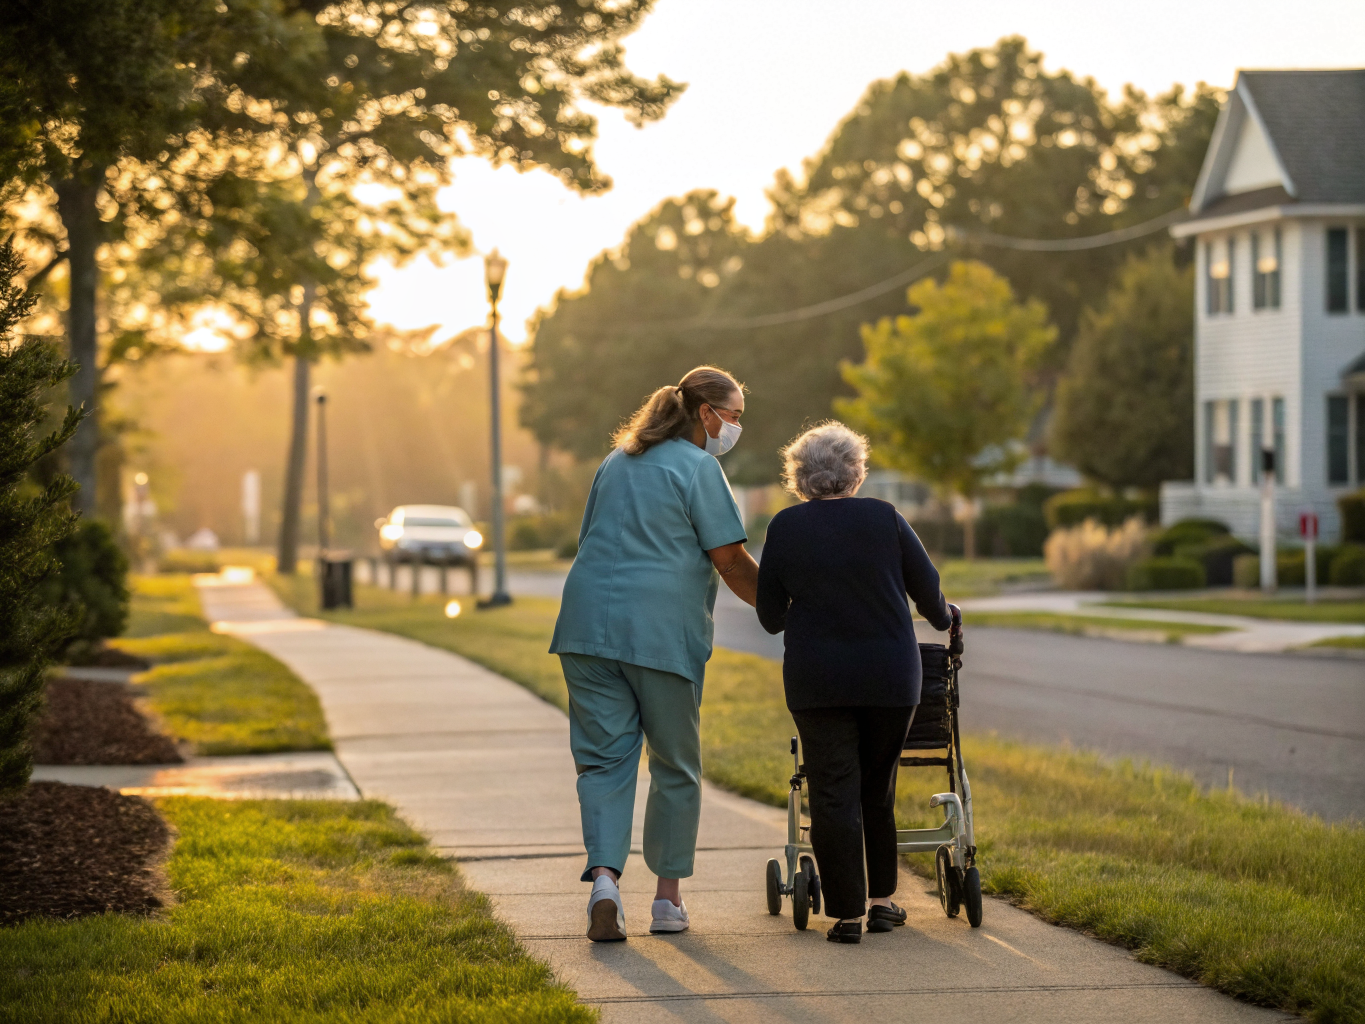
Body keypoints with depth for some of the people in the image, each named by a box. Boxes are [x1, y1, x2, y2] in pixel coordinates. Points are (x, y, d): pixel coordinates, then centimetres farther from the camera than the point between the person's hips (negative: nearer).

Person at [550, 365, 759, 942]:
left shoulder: (616, 462, 20)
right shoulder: (697, 467, -2)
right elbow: (731, 561, -6)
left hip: (588, 622, 5)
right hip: (661, 631, -5)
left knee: (604, 758, 3)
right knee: (675, 765, 9)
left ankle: (604, 877, -18)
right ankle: (667, 898, 14)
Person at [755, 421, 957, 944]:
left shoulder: (785, 527, -2)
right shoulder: (885, 518, -2)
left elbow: (770, 615, 5)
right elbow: (928, 590, 5)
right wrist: (943, 618, 27)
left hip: (817, 679, -1)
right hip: (890, 675, 1)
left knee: (833, 794, 1)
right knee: (878, 790, 16)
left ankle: (848, 913, -2)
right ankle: (881, 900, 21)